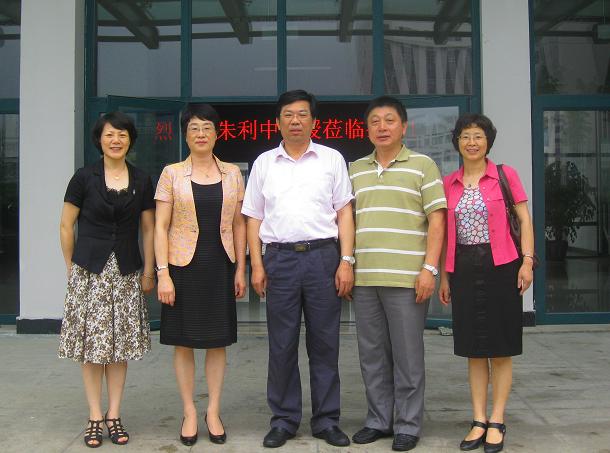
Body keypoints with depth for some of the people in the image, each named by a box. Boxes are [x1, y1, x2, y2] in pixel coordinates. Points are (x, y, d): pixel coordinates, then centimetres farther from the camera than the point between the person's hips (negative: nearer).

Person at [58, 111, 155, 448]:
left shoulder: (141, 181, 6)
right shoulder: (84, 177, 0)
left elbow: (148, 229, 10)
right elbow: (66, 226, 4)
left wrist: (149, 271, 6)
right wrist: (71, 267, 2)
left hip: (126, 271, 2)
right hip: (89, 269, -2)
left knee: (121, 344, 5)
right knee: (92, 344, 0)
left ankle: (114, 415, 15)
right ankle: (95, 417, 11)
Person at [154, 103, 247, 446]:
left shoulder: (232, 173, 7)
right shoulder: (172, 173, 1)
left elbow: (239, 225, 9)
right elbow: (161, 227, -1)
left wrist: (240, 269, 4)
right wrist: (163, 273, -9)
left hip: (220, 265, 2)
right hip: (183, 264, -1)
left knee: (218, 341, 7)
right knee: (184, 342, 5)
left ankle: (214, 412, 18)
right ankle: (190, 412, 17)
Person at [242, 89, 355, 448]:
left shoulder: (332, 159, 8)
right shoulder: (264, 163, 12)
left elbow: (344, 213, 5)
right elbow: (254, 218, 12)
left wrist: (346, 261, -4)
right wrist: (257, 265, 3)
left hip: (323, 257, -1)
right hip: (279, 258, 1)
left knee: (325, 343, 4)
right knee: (281, 345, 5)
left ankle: (327, 420, 16)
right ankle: (284, 420, 17)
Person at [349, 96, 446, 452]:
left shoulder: (422, 165, 2)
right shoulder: (355, 170, 14)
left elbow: (436, 219, -3)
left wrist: (429, 268, -11)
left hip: (406, 277, -4)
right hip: (363, 278, 4)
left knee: (407, 356, 2)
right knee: (372, 355, 11)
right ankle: (379, 419, 25)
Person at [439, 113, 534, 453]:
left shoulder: (506, 175, 1)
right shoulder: (448, 184, 9)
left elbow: (524, 219, 0)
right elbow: (445, 231, 12)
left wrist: (528, 260, -10)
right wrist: (444, 275, 10)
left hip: (500, 266, -3)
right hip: (464, 269, 3)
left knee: (500, 347, 3)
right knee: (473, 347, 7)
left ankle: (497, 421, 13)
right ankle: (479, 421, 16)